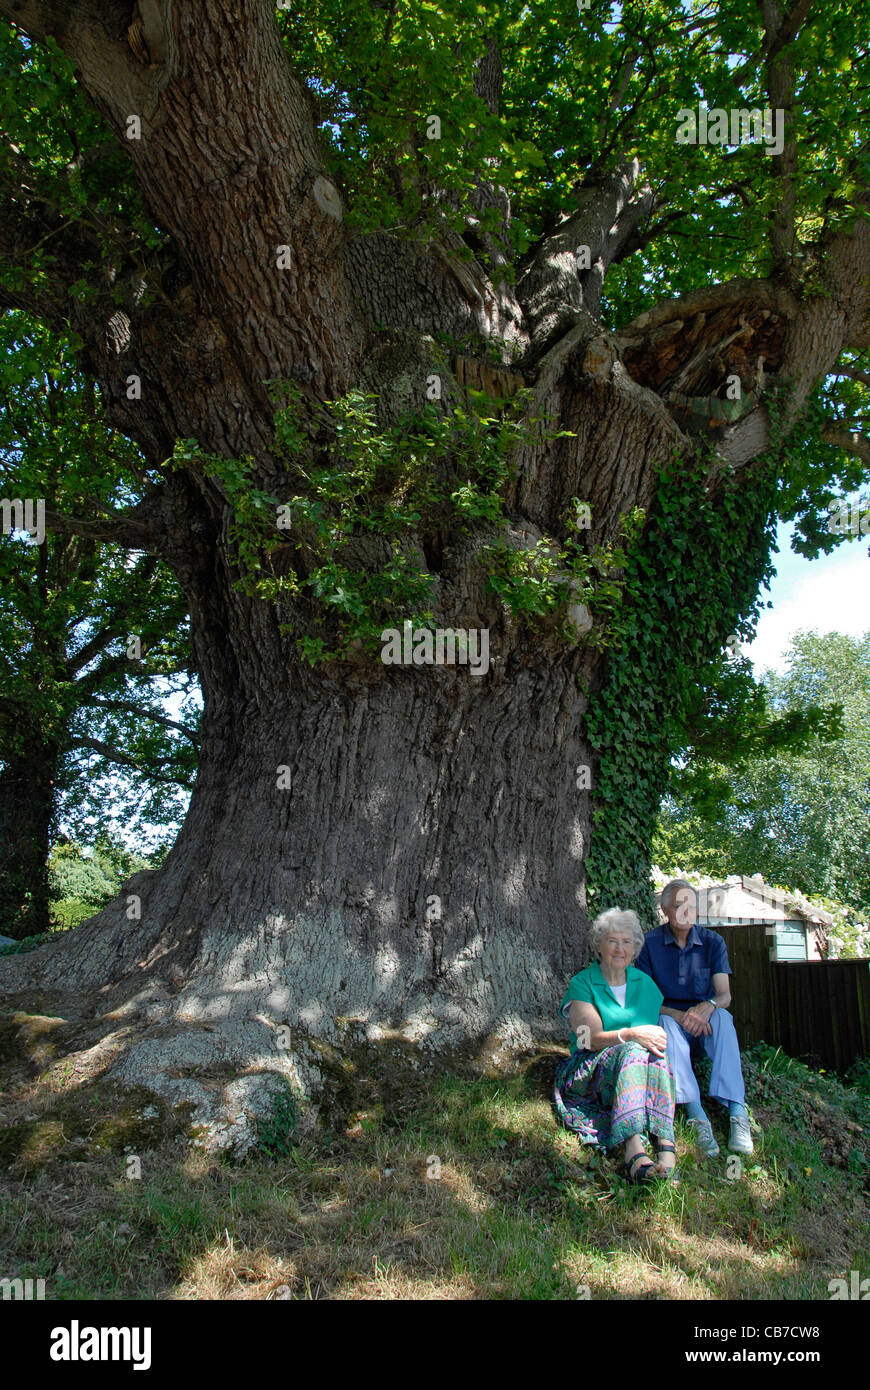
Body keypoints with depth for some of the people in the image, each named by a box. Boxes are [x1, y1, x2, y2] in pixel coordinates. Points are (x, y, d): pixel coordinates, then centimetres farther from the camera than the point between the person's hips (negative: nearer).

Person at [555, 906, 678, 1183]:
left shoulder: (645, 983, 17)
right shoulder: (582, 984, 3)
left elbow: (661, 1030, 14)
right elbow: (592, 1038, -10)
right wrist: (631, 1034, -26)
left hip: (645, 1070, 3)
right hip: (591, 1070, -3)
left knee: (655, 1051, -31)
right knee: (632, 1051, -34)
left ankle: (667, 1150, -46)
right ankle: (634, 1150, -52)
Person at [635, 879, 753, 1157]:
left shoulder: (712, 941, 0)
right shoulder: (650, 943, -5)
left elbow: (724, 994, -6)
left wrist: (708, 1006, -30)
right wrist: (681, 1015, -25)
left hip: (705, 1022, 1)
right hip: (669, 1017, -1)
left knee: (722, 1017, -32)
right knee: (668, 1023, -35)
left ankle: (737, 1113, -40)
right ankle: (696, 1116, -43)